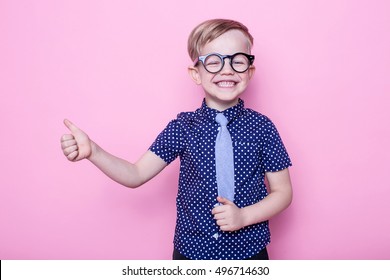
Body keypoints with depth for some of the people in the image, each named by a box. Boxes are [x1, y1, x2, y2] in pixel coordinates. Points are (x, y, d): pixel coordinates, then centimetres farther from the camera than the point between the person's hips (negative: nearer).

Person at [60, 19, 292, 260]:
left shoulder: (261, 127, -8)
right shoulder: (182, 127, -6)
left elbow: (283, 191, -2)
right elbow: (137, 175, -6)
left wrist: (244, 216, -18)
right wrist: (92, 151, -20)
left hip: (249, 251, 0)